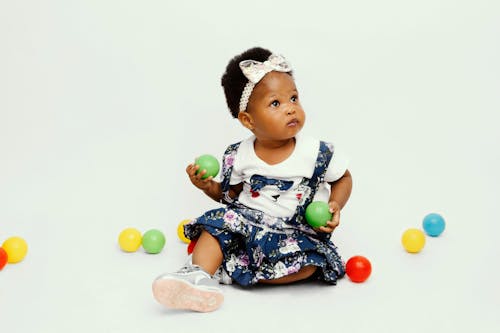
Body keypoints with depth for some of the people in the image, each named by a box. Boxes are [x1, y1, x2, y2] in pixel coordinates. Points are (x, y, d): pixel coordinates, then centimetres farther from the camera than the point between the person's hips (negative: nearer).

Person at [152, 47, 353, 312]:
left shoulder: (317, 153, -9)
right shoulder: (239, 156, -3)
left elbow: (343, 178, 7)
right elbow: (230, 193, 11)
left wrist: (334, 206, -11)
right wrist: (209, 186, -9)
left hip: (296, 231, -2)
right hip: (245, 222, 2)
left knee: (308, 263, -30)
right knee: (219, 222, -23)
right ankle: (199, 275, -40)